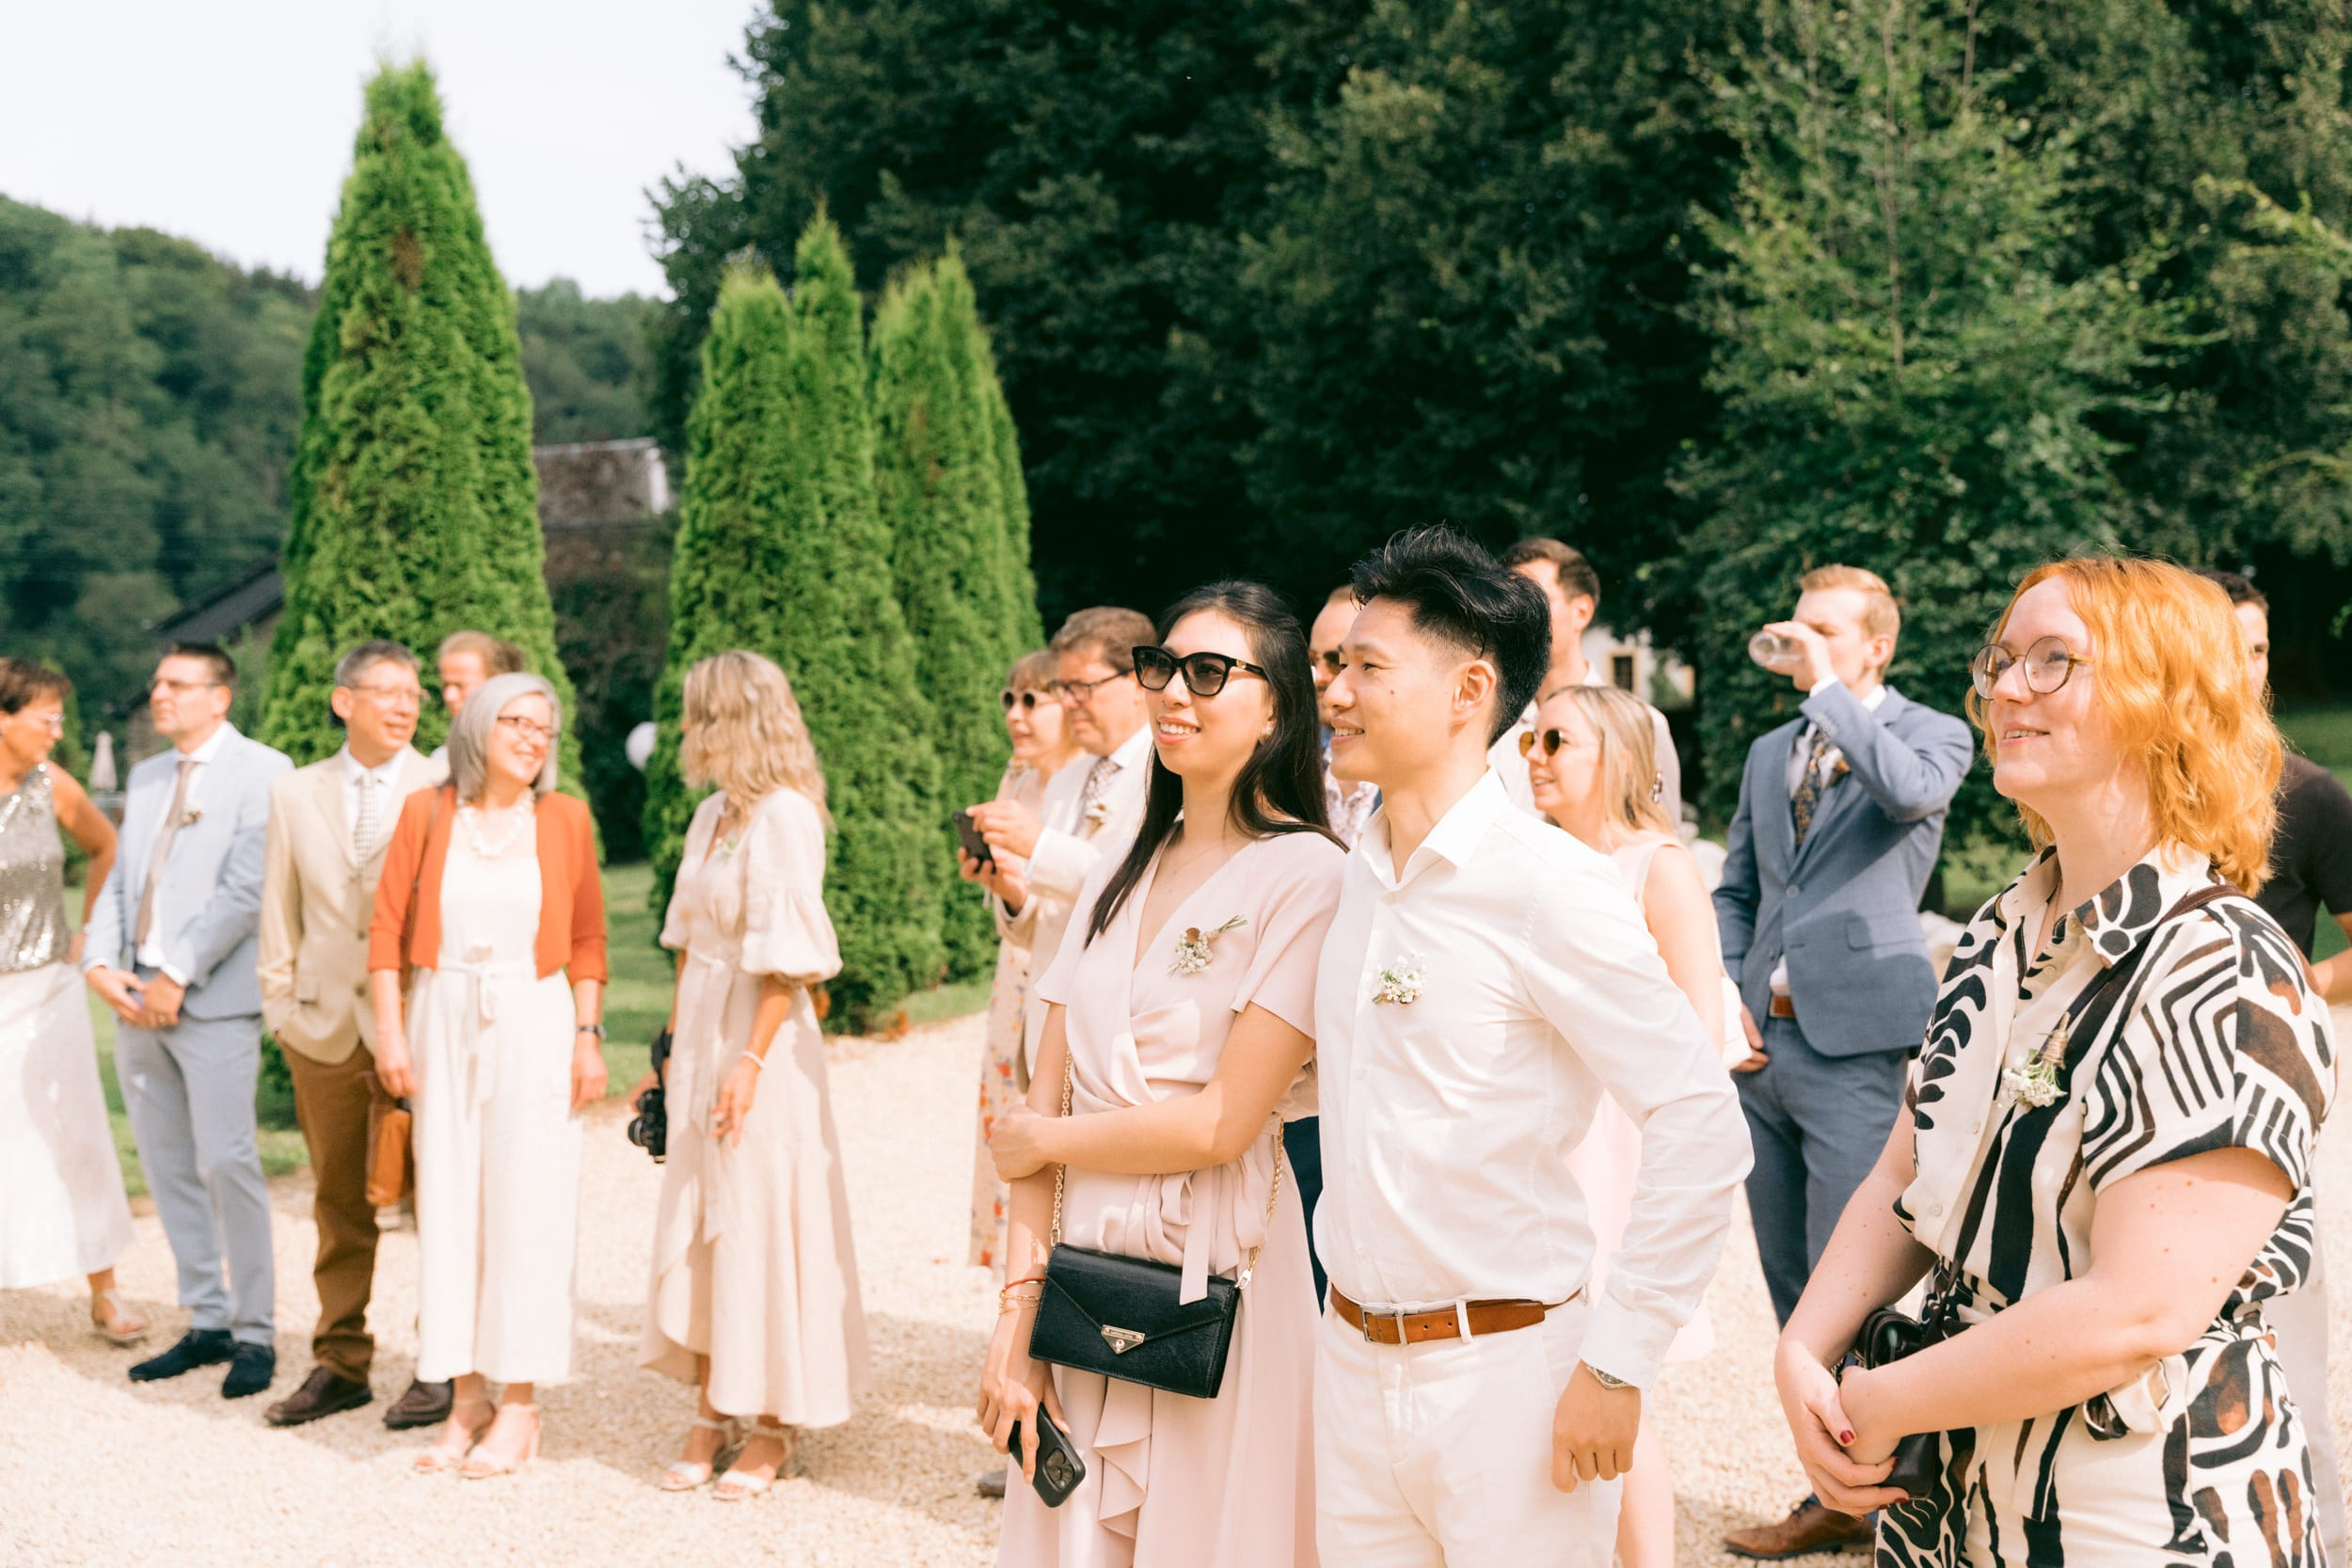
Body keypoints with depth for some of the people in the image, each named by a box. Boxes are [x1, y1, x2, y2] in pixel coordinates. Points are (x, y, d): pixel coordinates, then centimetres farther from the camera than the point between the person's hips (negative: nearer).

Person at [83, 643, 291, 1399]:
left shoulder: (260, 771, -4)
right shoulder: (146, 776, 20)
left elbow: (246, 890, -12)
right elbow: (120, 879, 17)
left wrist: (177, 976, -15)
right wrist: (100, 962, -1)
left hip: (213, 999, -7)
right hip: (136, 999, 7)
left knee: (226, 1163, -9)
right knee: (168, 1167, 9)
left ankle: (254, 1335, -1)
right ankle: (206, 1322, 17)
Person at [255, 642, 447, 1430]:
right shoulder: (295, 794, 11)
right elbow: (280, 912, 14)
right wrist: (280, 1003, 8)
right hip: (324, 1025, 3)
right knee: (338, 1202, 10)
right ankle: (340, 1362, 20)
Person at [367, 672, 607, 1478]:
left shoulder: (564, 818, 1)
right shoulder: (427, 812, 1)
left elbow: (588, 939, 3)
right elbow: (387, 928, 2)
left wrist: (589, 1038, -4)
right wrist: (390, 1030, -4)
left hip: (533, 1024, -1)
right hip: (444, 1022, 1)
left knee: (526, 1208, 1)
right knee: (447, 1205, 6)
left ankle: (520, 1405, 10)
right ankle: (466, 1395, 17)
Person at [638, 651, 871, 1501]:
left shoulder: (784, 816, -14)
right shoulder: (711, 816, 11)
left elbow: (787, 959, -17)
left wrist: (750, 1061, -21)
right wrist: (670, 1049, 16)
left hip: (760, 1043, -8)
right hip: (700, 1039, 8)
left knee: (761, 1225, -1)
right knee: (696, 1226, 10)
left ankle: (773, 1425, 11)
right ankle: (713, 1409, 19)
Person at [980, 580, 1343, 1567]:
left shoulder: (1306, 875, -10)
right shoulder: (1117, 876, 10)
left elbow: (1223, 1124, -15)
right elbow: (1047, 1101, 6)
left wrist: (1043, 1140, -1)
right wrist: (1018, 1311, -1)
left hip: (1216, 1283, -6)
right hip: (1083, 1280, 6)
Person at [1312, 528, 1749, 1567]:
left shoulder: (1550, 886, -15)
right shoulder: (1355, 876, 6)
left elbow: (1702, 1128, -17)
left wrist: (1617, 1363, -16)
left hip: (1505, 1373, -6)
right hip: (1350, 1363, 6)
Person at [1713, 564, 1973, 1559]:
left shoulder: (1930, 735, 1)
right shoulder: (1770, 752, 18)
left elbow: (1911, 790, -24)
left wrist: (1830, 688, -15)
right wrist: (1723, 995, 5)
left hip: (1856, 1046, -6)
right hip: (1765, 1041, 7)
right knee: (1793, 1287, 11)